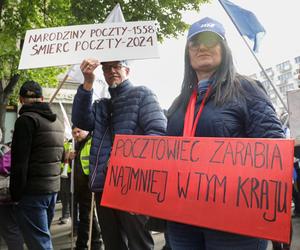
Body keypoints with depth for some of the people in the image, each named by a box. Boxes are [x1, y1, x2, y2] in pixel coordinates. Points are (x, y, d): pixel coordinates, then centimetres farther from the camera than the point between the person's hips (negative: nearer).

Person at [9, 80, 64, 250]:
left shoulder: (27, 119, -11)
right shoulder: (57, 122, 14)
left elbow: (20, 161, -16)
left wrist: (15, 193, -9)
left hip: (33, 191, -8)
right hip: (54, 188, 8)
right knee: (42, 236, 19)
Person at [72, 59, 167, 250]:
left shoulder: (142, 94, 5)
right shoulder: (101, 105, 20)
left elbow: (158, 131, -8)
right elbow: (81, 121, 1)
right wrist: (88, 83, -7)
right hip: (103, 185, 6)